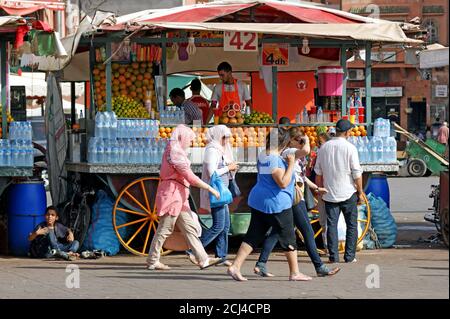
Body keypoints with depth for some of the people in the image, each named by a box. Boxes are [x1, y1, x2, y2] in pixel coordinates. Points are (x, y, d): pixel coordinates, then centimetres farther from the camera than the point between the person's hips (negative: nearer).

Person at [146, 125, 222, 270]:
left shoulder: (173, 152, 17)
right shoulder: (175, 153, -15)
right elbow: (190, 177, -19)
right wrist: (210, 189, -17)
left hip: (179, 196, 11)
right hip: (172, 194, -11)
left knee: (190, 228, 7)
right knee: (164, 229, -4)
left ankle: (203, 259, 6)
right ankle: (152, 262, 3)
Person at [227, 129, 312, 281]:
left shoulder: (262, 156, 10)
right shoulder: (275, 160, -19)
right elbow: (283, 182, -23)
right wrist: (291, 164, -18)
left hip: (258, 201, 9)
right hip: (276, 203, -9)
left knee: (253, 237, 8)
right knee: (288, 239, 4)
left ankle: (235, 266, -1)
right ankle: (295, 273, 11)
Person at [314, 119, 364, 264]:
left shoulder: (324, 147, 4)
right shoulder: (349, 148, -9)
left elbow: (318, 172, 10)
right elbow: (356, 172, -8)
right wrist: (360, 191, 2)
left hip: (329, 193, 3)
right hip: (348, 192, -3)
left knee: (331, 225, 6)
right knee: (352, 225, 6)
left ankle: (333, 256, 2)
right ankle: (349, 256, 4)